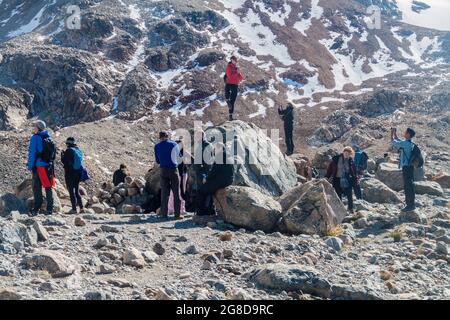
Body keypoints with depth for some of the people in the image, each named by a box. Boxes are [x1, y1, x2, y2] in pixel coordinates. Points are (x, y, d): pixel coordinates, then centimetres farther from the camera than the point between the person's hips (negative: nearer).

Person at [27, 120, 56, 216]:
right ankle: (49, 209, 11)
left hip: (39, 166, -5)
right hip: (49, 166, 5)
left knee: (37, 187, -1)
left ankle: (36, 209, -5)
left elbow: (32, 153, -11)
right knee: (48, 187, 9)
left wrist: (30, 166, -7)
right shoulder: (49, 138, 10)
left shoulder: (35, 138, -8)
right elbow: (53, 153, 13)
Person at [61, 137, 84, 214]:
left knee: (71, 191, -3)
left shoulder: (68, 151, -13)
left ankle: (74, 209, -5)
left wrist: (62, 154, 8)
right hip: (78, 173, 7)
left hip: (70, 173, -7)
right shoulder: (78, 150, 7)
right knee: (76, 190, 16)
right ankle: (81, 207, 12)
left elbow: (64, 161, -11)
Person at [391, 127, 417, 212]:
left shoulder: (405, 143, -17)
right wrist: (395, 133, 26)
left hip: (407, 167, -10)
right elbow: (398, 141, 30)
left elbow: (393, 142, -10)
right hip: (409, 167, 10)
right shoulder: (409, 143, 12)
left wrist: (392, 133, 5)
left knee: (408, 186, -7)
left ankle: (411, 205, -5)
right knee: (409, 186, 15)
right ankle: (410, 204, 22)